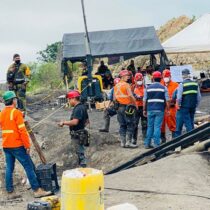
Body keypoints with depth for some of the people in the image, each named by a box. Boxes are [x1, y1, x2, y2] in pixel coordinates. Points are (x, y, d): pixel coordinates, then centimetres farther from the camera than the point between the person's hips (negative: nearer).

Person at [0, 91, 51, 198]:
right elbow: (22, 130, -16)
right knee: (29, 167, -3)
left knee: (9, 168, 10)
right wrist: (27, 145, -12)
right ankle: (37, 190, -3)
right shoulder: (16, 112, -12)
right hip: (17, 145, -7)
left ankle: (10, 192, 12)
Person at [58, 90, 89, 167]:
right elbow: (87, 121, 21)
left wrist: (64, 122, -20)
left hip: (77, 135, -10)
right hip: (81, 133, 10)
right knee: (80, 152, 19)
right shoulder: (83, 107, 12)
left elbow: (75, 122, -30)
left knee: (80, 153, -3)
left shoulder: (78, 109, -20)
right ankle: (82, 165, 28)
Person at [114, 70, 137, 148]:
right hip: (127, 107, -7)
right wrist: (135, 104, -6)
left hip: (119, 107, 7)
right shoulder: (126, 85, -10)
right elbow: (131, 96, -16)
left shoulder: (116, 86, 11)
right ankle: (128, 142, -5)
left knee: (122, 125, 11)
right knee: (130, 125, -1)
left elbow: (114, 98, 14)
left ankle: (122, 142, 10)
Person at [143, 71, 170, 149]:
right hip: (160, 110, -2)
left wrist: (144, 110, 15)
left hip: (150, 110, 2)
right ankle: (156, 144, -5)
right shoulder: (163, 88, 2)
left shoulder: (148, 88, 7)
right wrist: (168, 110, 7)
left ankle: (147, 143, 11)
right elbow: (167, 100, 0)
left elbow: (144, 100, 7)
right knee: (157, 127, -2)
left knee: (150, 127, 10)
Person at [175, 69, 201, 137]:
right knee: (191, 123, 15)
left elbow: (179, 97, -14)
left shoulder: (182, 84, -10)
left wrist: (178, 105, 1)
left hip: (184, 107, -5)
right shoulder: (195, 84, 5)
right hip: (193, 107, 5)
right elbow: (199, 97, 9)